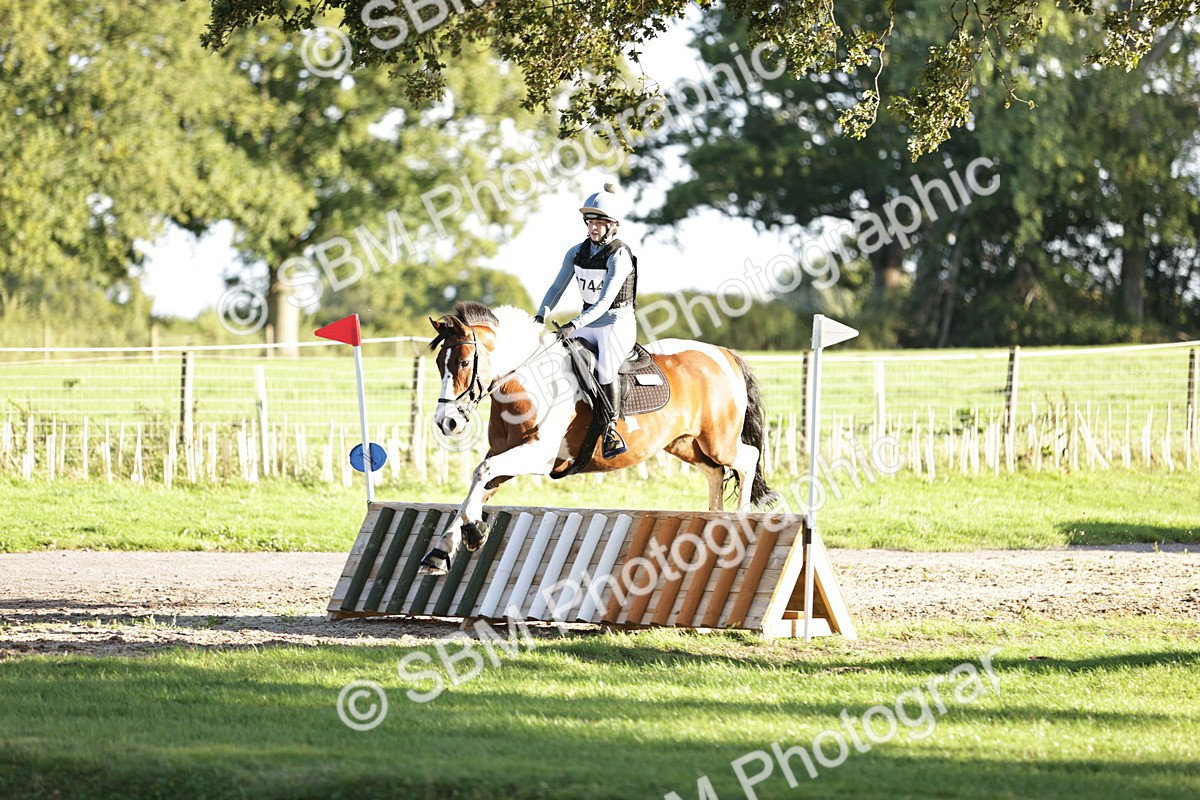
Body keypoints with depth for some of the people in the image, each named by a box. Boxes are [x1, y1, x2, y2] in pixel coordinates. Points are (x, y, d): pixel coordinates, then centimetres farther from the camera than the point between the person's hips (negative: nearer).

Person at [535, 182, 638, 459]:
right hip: (588, 322, 7)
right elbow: (557, 288, 3)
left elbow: (605, 300, -24)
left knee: (605, 366, -27)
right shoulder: (577, 252, 5)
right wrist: (541, 315, -15)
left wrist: (575, 325, -34)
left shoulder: (619, 256, -16)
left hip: (617, 322, -7)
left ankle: (611, 429, -21)